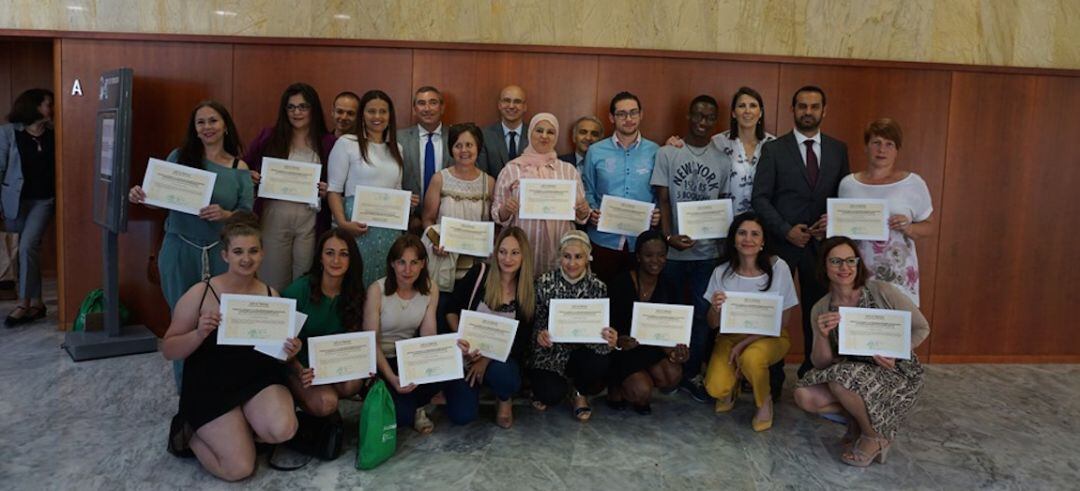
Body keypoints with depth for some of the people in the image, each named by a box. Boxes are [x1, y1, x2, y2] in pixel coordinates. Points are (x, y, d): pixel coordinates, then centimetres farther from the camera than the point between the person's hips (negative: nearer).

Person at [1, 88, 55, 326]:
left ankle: (24, 304, -4)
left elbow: (60, 167, 0)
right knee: (29, 248, 8)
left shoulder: (53, 134, 0)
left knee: (28, 246, -12)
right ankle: (36, 303, 18)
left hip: (44, 199, 0)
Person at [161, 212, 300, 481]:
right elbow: (168, 351, -6)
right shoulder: (200, 293, -10)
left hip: (258, 378, 3)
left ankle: (242, 426, 7)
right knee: (239, 468, -13)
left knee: (283, 430, -28)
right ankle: (192, 432, 17)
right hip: (210, 386, -2)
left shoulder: (271, 295, -1)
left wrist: (289, 351, -12)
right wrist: (200, 333, -25)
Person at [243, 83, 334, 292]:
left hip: (310, 219, -1)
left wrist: (328, 191, -12)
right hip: (274, 216, 1)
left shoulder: (327, 142, 2)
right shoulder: (269, 137, 6)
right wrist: (250, 176, -7)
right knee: (272, 279, 7)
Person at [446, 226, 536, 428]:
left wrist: (487, 359, -16)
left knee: (506, 377, -35)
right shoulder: (480, 273, -7)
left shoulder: (528, 292, -3)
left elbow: (521, 340, -4)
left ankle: (504, 400, 3)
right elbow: (452, 310, -2)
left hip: (502, 357, 0)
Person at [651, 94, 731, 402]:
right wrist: (669, 236, -16)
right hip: (673, 248, -2)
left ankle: (691, 374, 15)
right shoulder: (667, 153, 1)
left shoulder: (722, 161, 8)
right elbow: (663, 200, -3)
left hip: (708, 250, 2)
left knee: (705, 314, 3)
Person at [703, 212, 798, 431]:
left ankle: (765, 402, -3)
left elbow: (782, 321, -9)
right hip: (731, 335, 2)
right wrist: (715, 308, -27)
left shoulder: (778, 268, -15)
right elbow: (713, 324, -2)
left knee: (751, 358, -36)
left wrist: (744, 344, -17)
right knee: (715, 388, -21)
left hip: (770, 337, -2)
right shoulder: (722, 272, -9)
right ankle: (732, 386, 18)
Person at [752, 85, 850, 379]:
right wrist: (786, 230, -13)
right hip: (781, 242, -2)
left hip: (821, 242, 2)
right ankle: (772, 377, 15)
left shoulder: (838, 150, 9)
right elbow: (760, 197, -4)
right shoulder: (773, 149, 0)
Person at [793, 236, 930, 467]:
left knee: (842, 378, -31)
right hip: (854, 374, 4)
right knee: (804, 396, -19)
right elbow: (822, 365, -3)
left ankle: (875, 437, -4)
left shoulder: (882, 291, -13)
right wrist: (822, 336, -24)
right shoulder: (821, 309, -3)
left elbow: (921, 328, -4)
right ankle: (858, 418, 6)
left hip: (898, 375, -4)